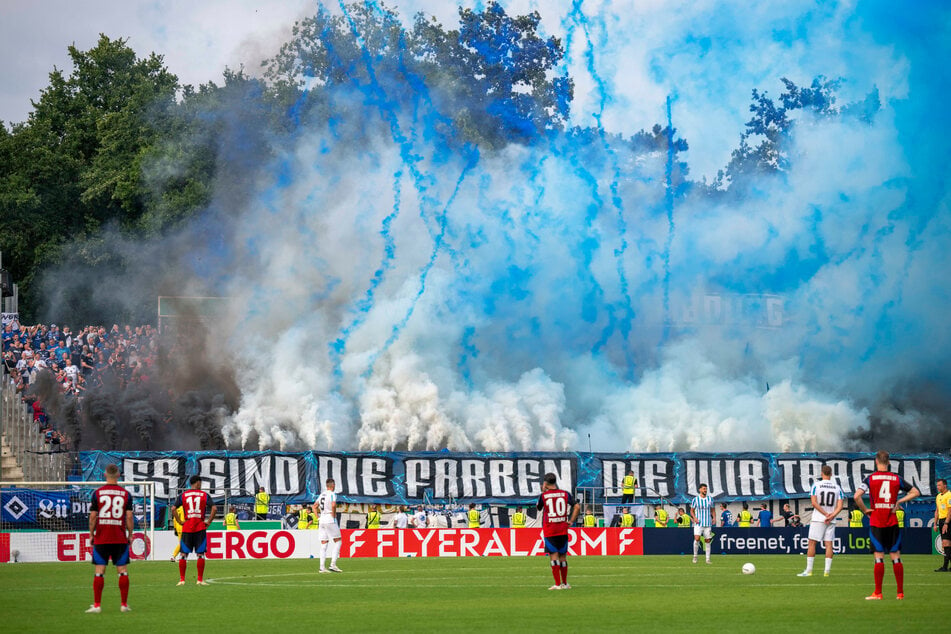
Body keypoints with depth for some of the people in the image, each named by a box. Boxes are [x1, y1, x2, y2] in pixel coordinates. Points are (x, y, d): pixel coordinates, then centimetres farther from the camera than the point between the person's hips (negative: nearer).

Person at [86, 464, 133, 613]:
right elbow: (129, 517, -1)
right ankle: (124, 604, 6)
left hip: (101, 539, 0)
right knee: (123, 570, 6)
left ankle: (97, 605, -1)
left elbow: (93, 516, -2)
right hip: (120, 539, 1)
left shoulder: (97, 493, -2)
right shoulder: (126, 494, 0)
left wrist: (91, 534, 8)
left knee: (99, 571, 1)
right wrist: (130, 535, 9)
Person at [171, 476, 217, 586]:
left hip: (187, 528, 1)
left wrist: (180, 522, 4)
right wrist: (208, 522, 0)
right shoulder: (205, 495, 2)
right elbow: (214, 509, -8)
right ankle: (200, 580, 3)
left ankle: (181, 579, 4)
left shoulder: (183, 495, 6)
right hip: (200, 527, -1)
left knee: (184, 554, 6)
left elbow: (173, 508, -2)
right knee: (200, 554, 3)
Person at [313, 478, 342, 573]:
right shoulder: (332, 494, -8)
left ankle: (322, 567, 1)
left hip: (321, 520, 7)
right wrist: (334, 515, -12)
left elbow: (315, 506, 21)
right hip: (330, 520, -7)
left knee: (323, 544, 7)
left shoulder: (322, 495, 15)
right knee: (337, 541, 1)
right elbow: (333, 505, -26)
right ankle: (333, 565, -8)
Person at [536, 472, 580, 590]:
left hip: (549, 530, -3)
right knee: (563, 556, 11)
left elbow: (538, 507, 14)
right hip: (563, 530, 3)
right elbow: (576, 506, -3)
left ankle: (558, 584, -9)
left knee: (554, 555, -4)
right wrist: (571, 521, 4)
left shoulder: (543, 496, -5)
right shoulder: (565, 494, 3)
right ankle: (564, 583, 18)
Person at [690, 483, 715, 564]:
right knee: (697, 538, -17)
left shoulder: (710, 499, 6)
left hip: (708, 523, 2)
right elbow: (692, 510, 7)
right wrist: (694, 518, -11)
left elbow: (712, 510, 15)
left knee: (707, 541, 2)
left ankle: (708, 559, 6)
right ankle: (695, 556, -1)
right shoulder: (695, 499, 0)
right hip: (698, 523, -2)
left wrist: (714, 517, -2)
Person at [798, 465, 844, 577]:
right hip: (831, 521, 3)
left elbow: (814, 503, -11)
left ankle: (808, 570, -2)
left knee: (812, 543, 1)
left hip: (818, 519, -3)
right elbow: (839, 506, -2)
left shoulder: (816, 485, -4)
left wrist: (826, 514, -8)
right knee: (829, 544, 4)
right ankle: (827, 570, -1)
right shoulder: (837, 487, 5)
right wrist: (831, 516, -9)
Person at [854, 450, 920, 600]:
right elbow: (915, 492, 9)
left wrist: (865, 510, -1)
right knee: (896, 557, 5)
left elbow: (857, 496, -14)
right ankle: (900, 592, 7)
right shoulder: (897, 478, 4)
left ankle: (878, 593, -1)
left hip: (876, 523, -2)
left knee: (879, 557, -1)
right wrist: (899, 501, 7)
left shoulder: (870, 478, -3)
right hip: (893, 522, 2)